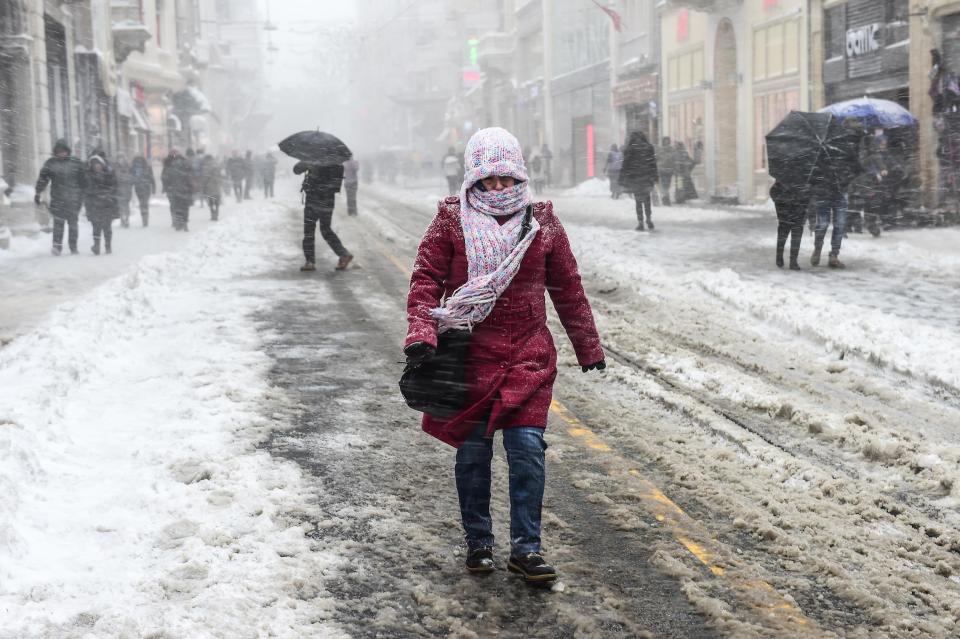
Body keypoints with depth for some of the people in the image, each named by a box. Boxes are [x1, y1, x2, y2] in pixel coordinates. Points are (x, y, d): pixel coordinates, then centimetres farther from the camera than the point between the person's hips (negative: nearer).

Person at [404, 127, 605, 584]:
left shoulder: (542, 222, 5)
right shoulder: (451, 219, -1)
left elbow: (567, 289, 13)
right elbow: (426, 279, -3)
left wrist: (588, 347, 18)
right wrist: (421, 333, -19)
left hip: (527, 357, 1)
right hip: (469, 354, -1)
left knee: (527, 449, -7)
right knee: (473, 451, 7)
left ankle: (525, 548, 3)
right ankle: (478, 541, 24)